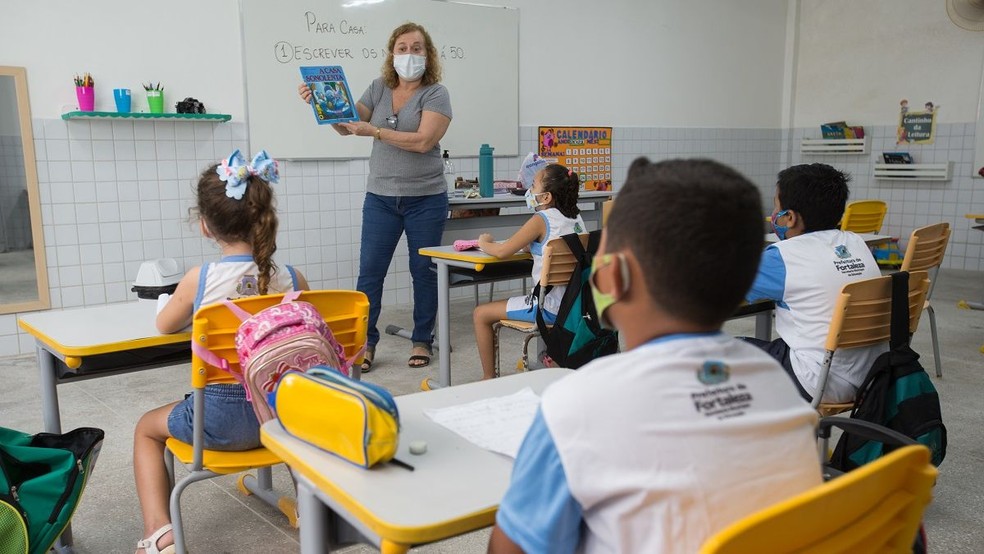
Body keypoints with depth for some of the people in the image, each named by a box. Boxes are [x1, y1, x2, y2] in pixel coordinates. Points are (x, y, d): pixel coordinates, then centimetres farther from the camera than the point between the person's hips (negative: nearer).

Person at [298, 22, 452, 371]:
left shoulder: (435, 94, -5)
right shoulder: (379, 89, 7)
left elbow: (424, 141, -19)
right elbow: (347, 125, 7)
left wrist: (375, 131, -19)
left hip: (425, 199, -3)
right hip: (380, 197, 3)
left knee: (423, 271, 6)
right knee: (369, 271, -1)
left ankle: (422, 341, 19)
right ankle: (364, 343, 9)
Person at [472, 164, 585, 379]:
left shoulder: (541, 219, -15)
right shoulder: (575, 217, 7)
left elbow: (502, 252, -14)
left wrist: (484, 243, 4)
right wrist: (529, 243, 10)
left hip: (549, 308, -8)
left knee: (481, 314, 2)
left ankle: (488, 377, 10)